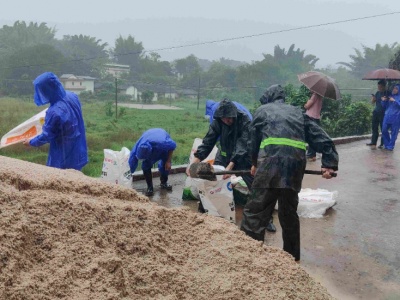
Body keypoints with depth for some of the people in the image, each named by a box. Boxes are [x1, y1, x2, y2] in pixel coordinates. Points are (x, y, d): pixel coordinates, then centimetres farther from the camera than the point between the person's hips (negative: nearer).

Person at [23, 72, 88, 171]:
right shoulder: (72, 96, -11)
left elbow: (46, 136, -17)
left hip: (64, 155, -7)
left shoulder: (54, 112, -32)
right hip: (78, 149, 7)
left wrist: (31, 142, 2)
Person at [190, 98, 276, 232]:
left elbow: (242, 145, -32)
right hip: (224, 156, 4)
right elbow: (208, 142, -16)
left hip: (243, 159, -3)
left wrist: (231, 165, -44)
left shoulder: (244, 120, -25)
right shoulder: (217, 122, -13)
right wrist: (196, 160, -30)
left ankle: (268, 219, 12)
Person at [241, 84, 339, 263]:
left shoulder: (262, 110, 20)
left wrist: (255, 164, 38)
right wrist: (329, 164, 15)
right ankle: (293, 256, 31)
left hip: (271, 161, -4)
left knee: (255, 210, -3)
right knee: (289, 212, 19)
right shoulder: (298, 112, 28)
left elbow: (253, 141, 24)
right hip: (296, 163, 5)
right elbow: (321, 138, 19)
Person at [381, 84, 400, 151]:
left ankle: (391, 146, 11)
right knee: (384, 130, 3)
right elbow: (384, 106, 17)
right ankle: (387, 145, 20)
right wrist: (383, 101, -2)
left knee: (393, 133, -1)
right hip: (387, 116, 4)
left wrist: (394, 101, -19)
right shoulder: (389, 96, 14)